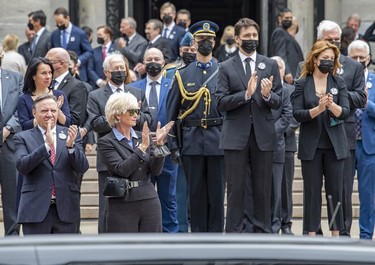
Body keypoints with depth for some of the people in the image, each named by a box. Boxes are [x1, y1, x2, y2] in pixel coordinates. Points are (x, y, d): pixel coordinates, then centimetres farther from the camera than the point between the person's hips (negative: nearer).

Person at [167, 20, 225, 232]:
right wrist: (174, 145, 2)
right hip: (192, 141, 1)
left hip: (218, 140, -1)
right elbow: (172, 113, 8)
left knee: (217, 191, 3)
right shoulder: (183, 76, 8)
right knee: (196, 192, 5)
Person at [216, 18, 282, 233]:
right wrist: (246, 94, -18)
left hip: (263, 135, 1)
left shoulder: (270, 65, 8)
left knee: (263, 188, 6)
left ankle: (262, 232, 13)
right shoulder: (227, 67, 4)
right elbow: (221, 103, -5)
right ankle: (234, 234, 7)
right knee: (236, 188, 1)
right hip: (236, 135, -1)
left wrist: (268, 95, -18)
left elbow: (278, 102, 4)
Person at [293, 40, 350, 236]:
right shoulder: (302, 84, 2)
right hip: (311, 145, -1)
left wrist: (332, 105, -25)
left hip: (335, 145, 1)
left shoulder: (338, 83, 5)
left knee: (335, 190, 3)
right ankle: (311, 233, 7)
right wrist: (317, 109, -21)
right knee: (312, 190, 2)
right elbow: (297, 113, -6)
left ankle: (336, 233, 9)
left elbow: (345, 112, -5)